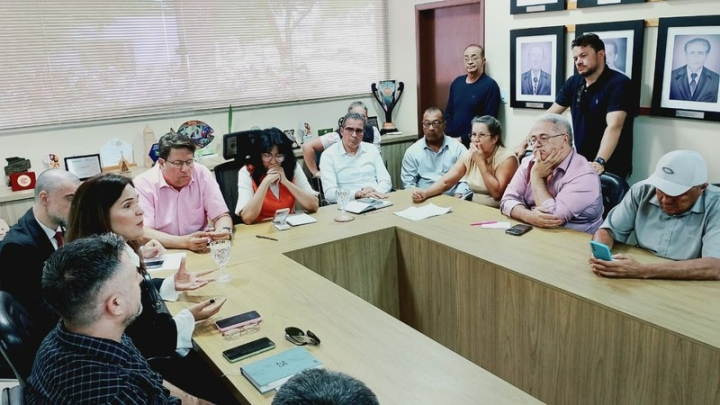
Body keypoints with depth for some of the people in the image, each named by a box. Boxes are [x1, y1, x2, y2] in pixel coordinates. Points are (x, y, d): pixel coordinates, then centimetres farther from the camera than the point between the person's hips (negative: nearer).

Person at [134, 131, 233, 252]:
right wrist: (185, 242, -33)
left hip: (201, 252, 2)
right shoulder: (143, 184, -10)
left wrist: (224, 232, -25)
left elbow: (221, 216, -2)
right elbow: (143, 233, -19)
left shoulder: (202, 174, -2)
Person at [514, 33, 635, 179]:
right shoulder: (573, 82, 3)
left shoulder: (618, 83, -16)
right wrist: (525, 143, -2)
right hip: (582, 163, 5)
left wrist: (599, 162, -41)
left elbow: (614, 126, -28)